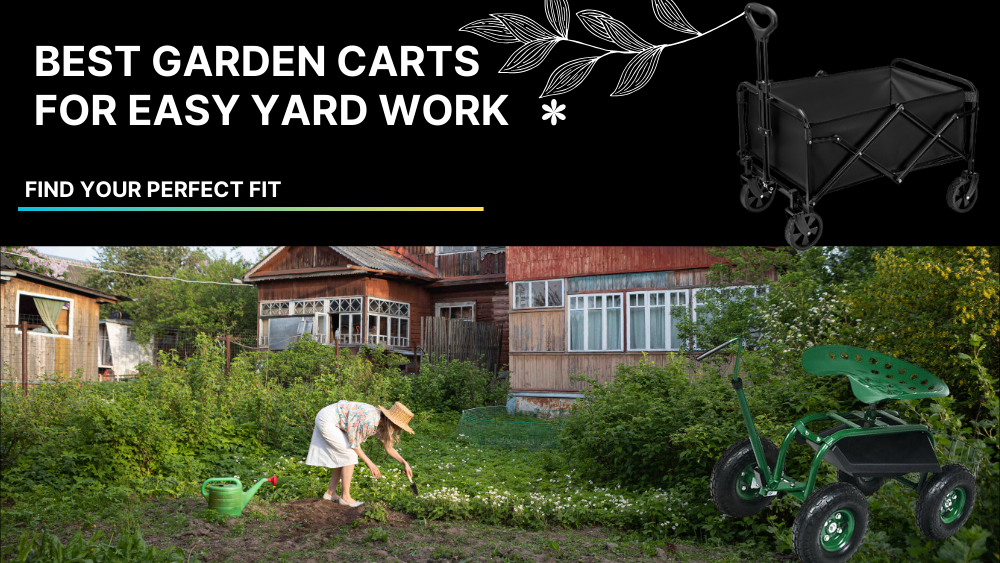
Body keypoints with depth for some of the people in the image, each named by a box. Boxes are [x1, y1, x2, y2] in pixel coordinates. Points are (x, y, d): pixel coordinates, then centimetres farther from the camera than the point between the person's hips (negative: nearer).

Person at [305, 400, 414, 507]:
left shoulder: (381, 422, 0)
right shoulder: (369, 421, -27)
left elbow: (389, 448, 11)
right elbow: (354, 444, -16)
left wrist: (404, 463, 3)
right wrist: (370, 464, -10)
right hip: (326, 420, -9)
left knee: (343, 458, 12)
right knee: (350, 456, -9)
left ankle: (330, 492, 20)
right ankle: (345, 497, -2)